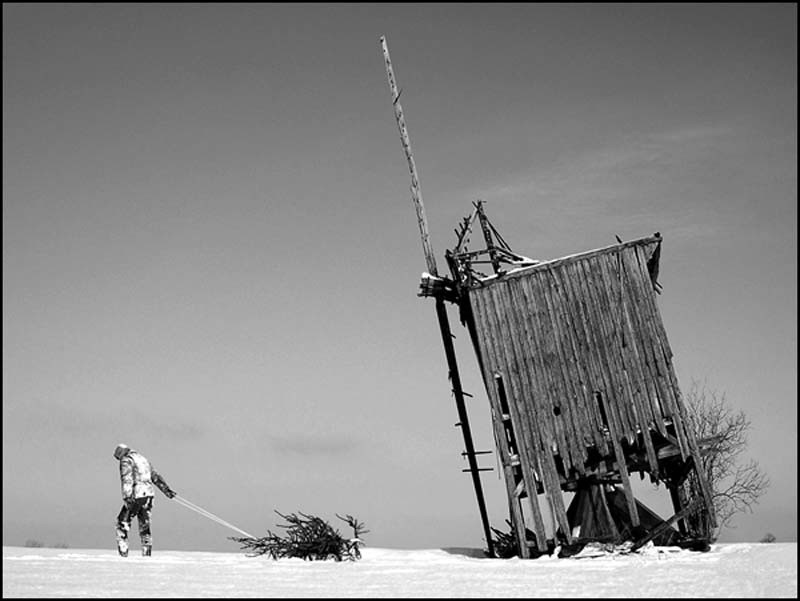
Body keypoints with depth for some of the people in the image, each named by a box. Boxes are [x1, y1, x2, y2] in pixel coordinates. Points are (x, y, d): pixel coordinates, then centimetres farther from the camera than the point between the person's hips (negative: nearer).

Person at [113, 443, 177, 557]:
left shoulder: (126, 461, -3)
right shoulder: (143, 458, 21)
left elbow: (127, 480, -17)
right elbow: (156, 476, 21)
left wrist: (126, 497, -25)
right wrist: (166, 489, 21)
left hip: (136, 496, -7)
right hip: (149, 494, 7)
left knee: (122, 522, 4)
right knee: (144, 525, 13)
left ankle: (123, 551, -2)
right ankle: (147, 553, 13)